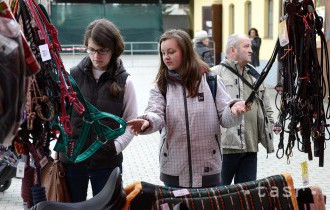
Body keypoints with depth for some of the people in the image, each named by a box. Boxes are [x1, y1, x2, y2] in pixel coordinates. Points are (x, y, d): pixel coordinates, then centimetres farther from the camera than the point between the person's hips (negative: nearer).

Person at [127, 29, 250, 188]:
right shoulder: (161, 85, 5)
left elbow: (224, 118, -1)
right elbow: (156, 114, -12)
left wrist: (233, 110, -25)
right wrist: (147, 121, -35)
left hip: (207, 169, -1)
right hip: (173, 170, 1)